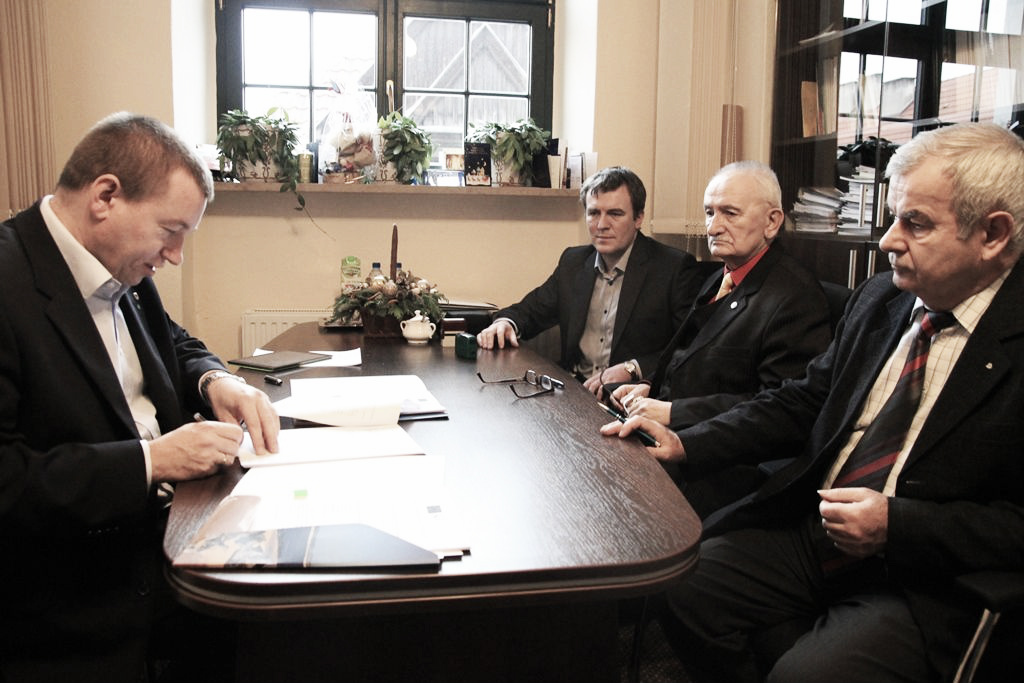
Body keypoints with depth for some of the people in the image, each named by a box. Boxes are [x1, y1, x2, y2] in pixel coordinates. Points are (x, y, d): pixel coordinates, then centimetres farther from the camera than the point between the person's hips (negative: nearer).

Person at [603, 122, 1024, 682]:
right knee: (677, 583, -9)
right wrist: (684, 443, -1)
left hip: (926, 582, -5)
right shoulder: (879, 299, 6)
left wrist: (898, 525, -20)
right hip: (807, 528, 6)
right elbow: (802, 400, 10)